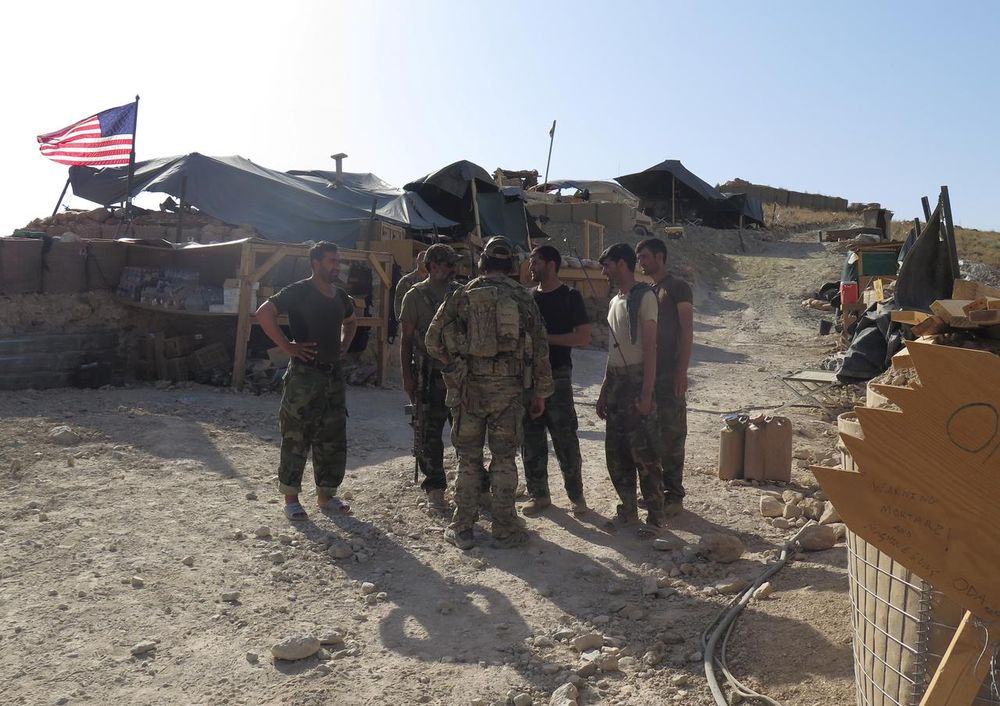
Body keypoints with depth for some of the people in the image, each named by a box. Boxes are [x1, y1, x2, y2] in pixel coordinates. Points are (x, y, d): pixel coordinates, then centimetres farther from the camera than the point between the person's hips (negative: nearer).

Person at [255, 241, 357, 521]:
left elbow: (351, 322, 31)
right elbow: (264, 314, -17)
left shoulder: (341, 296, 12)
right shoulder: (299, 291, -9)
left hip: (334, 374, 7)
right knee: (296, 437, 1)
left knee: (334, 438, 11)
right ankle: (291, 498, 13)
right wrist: (288, 346, -17)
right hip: (304, 374, -7)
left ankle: (326, 494, 24)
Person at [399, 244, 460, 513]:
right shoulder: (416, 295, -1)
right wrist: (407, 376, -6)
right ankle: (435, 488, 14)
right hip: (429, 376, -3)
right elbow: (406, 339, -1)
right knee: (429, 434, 2)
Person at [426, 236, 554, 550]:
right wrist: (541, 392, 9)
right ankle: (504, 527, 15)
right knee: (504, 458, 8)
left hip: (468, 386, 0)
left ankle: (462, 528, 15)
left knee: (468, 458, 9)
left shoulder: (463, 295, 1)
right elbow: (539, 348, 2)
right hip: (509, 388, 0)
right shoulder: (523, 298, 2)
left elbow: (433, 340, 0)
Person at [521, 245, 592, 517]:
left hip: (557, 375, -5)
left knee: (565, 439, -2)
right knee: (531, 439, 8)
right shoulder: (527, 297, 12)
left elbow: (584, 338, -10)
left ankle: (576, 495, 12)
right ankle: (539, 494, 19)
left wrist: (545, 337, -13)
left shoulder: (570, 297, -2)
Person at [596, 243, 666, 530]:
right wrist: (603, 392, 18)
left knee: (644, 452, -6)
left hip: (636, 381, -9)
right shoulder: (615, 301, 16)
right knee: (616, 452, 12)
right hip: (615, 382, 9)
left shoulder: (644, 296, -9)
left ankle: (656, 517, 3)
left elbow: (650, 347, -15)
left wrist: (646, 393, -20)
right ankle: (628, 512, 23)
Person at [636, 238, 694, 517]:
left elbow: (687, 332, -11)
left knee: (671, 435, -3)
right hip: (647, 372, 8)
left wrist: (682, 371, -18)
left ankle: (674, 495, 4)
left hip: (669, 374, -7)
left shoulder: (678, 287, -6)